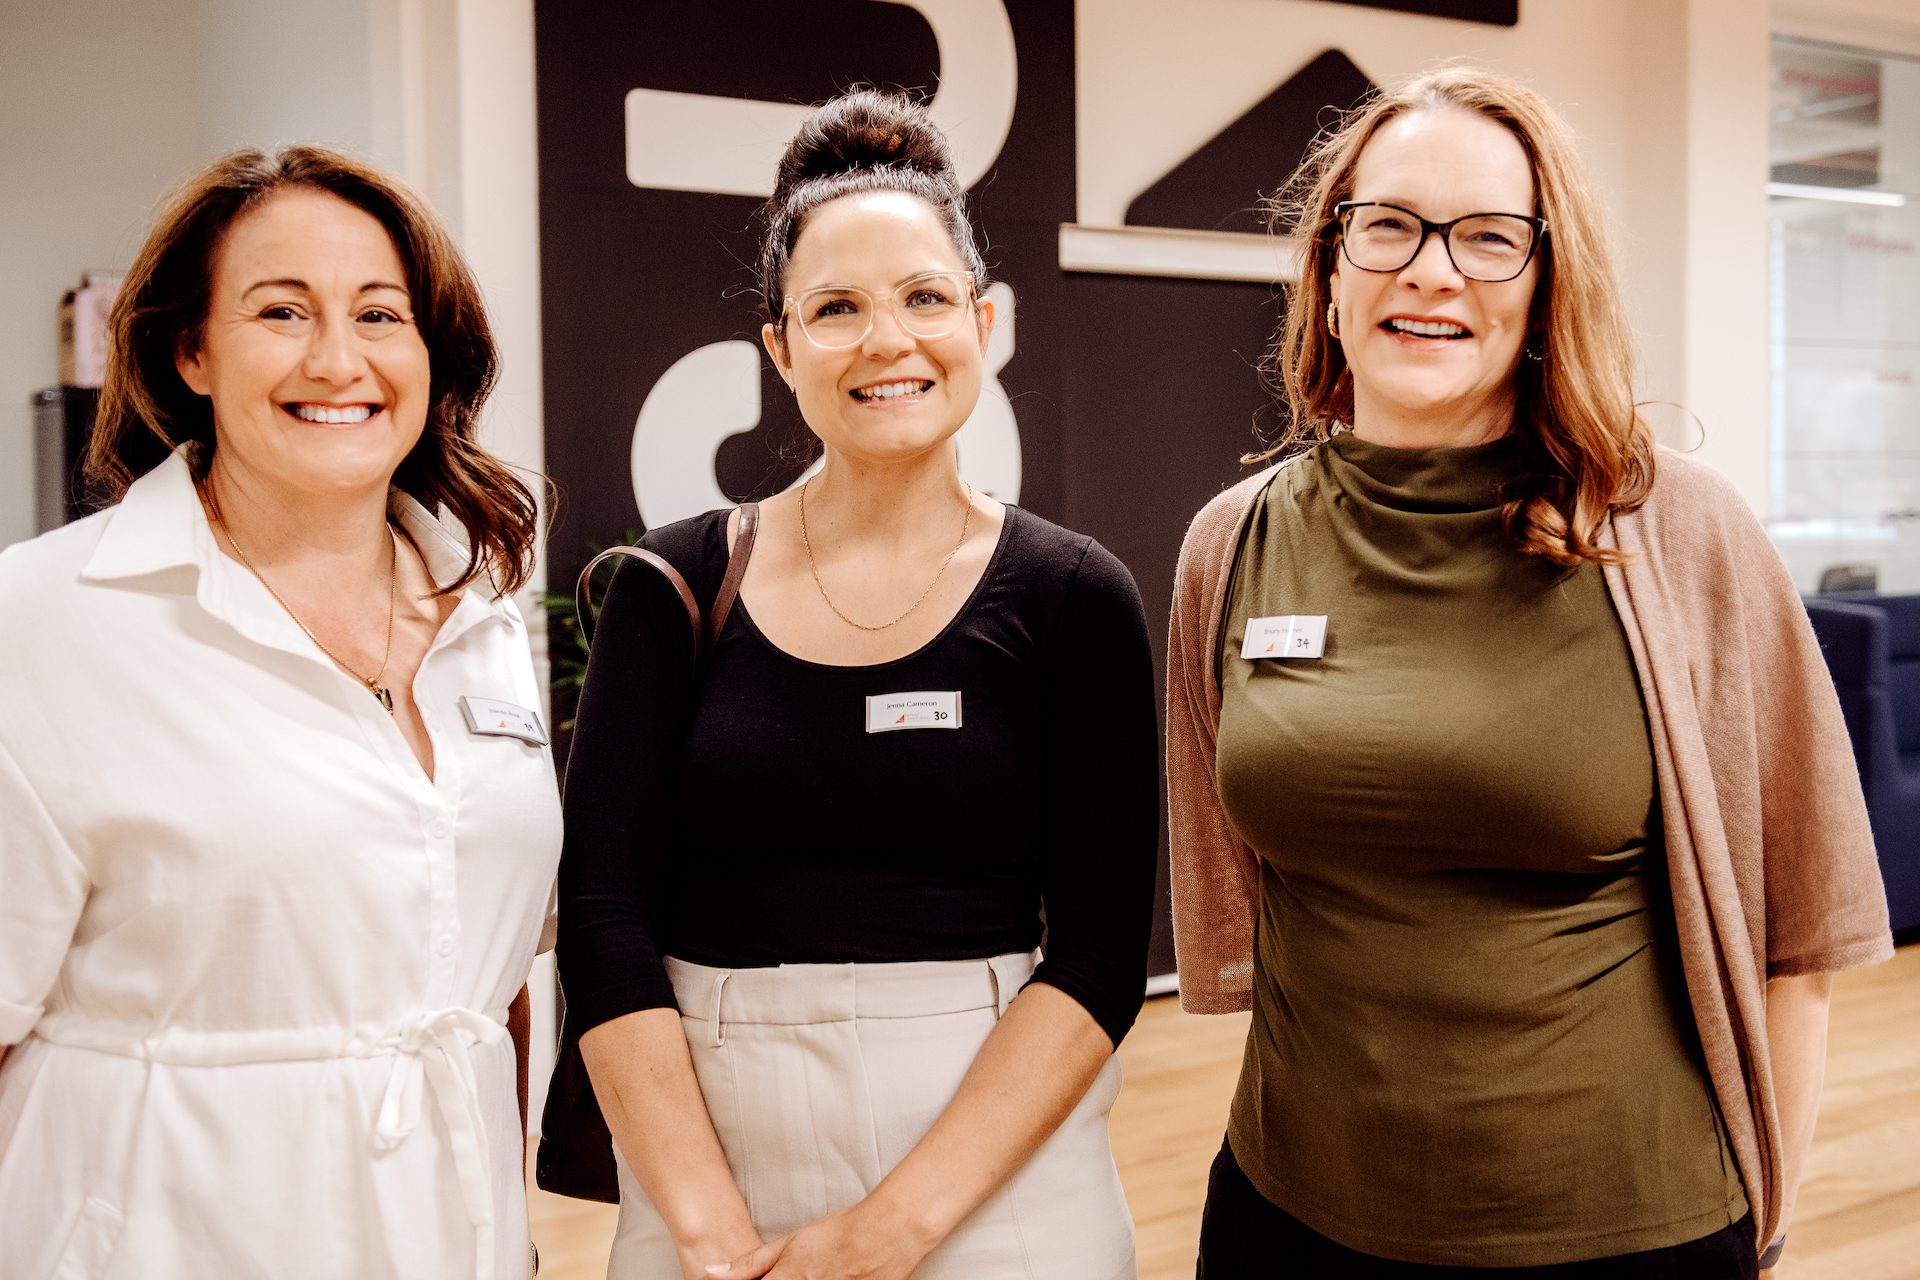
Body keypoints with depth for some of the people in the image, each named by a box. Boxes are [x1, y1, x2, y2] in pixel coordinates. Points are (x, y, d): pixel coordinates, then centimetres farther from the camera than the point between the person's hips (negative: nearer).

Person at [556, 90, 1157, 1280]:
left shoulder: (1073, 595, -4)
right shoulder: (676, 587, -2)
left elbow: (1101, 950, -9)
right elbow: (604, 914, -5)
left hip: (994, 1159, 0)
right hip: (700, 1145, 1)